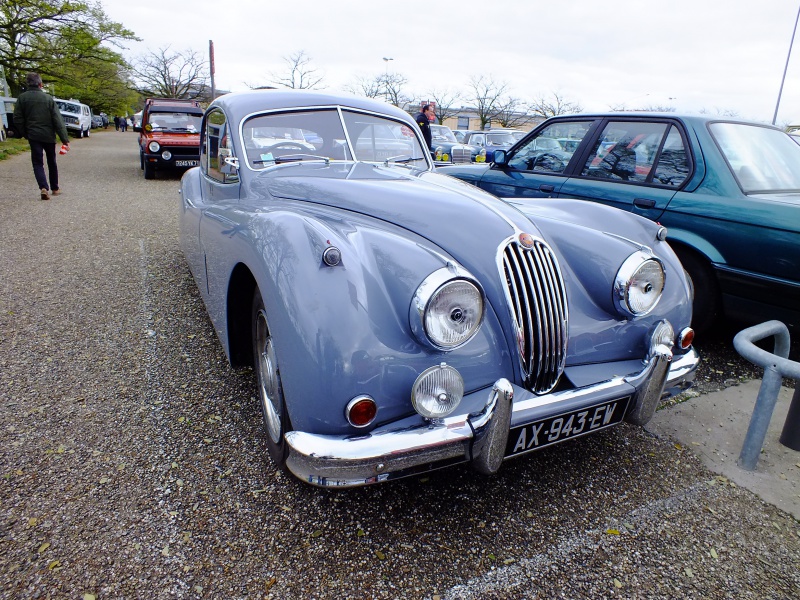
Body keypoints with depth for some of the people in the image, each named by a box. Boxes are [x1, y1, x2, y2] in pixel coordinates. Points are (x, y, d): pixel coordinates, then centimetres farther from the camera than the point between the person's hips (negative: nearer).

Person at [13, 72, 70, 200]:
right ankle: (55, 188, 25)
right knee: (52, 162, 16)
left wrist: (24, 133, 13)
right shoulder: (48, 98, -4)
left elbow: (17, 119, -2)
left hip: (33, 136, 0)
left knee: (37, 163, 2)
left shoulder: (22, 98, -2)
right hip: (48, 136, 0)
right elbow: (58, 120, -9)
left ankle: (44, 188, -19)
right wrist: (65, 139, -9)